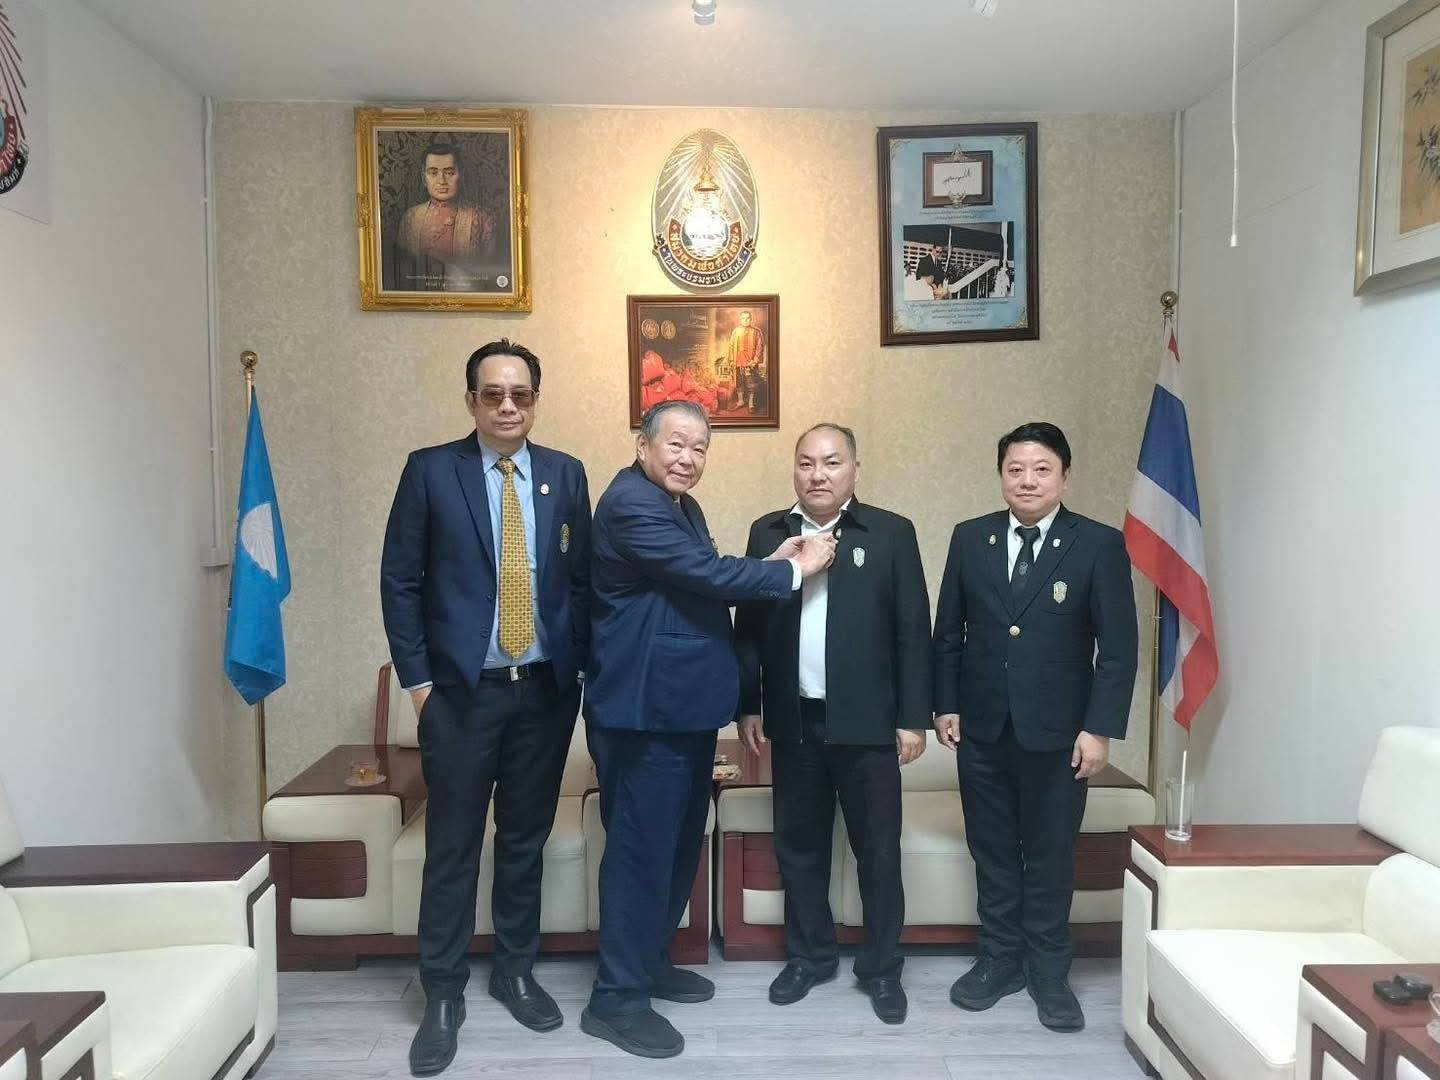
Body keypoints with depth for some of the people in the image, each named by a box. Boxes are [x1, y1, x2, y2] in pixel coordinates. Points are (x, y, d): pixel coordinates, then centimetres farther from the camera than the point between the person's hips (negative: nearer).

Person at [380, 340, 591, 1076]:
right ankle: (443, 995, 22)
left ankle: (516, 971, 32)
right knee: (452, 847, 6)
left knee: (526, 840, 14)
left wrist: (584, 666, 2)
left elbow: (584, 578, 7)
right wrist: (415, 677, -6)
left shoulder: (565, 474, 5)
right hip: (461, 689, -2)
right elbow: (399, 580, -2)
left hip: (547, 689, 3)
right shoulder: (430, 469, -2)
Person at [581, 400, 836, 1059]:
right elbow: (706, 575, -23)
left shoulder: (683, 505, 15)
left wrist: (770, 563, 0)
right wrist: (793, 570, -13)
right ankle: (615, 999, 12)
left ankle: (649, 961, 35)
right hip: (646, 709, -10)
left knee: (678, 844, 18)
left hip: (685, 705, 10)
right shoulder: (630, 503, -17)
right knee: (642, 848, -2)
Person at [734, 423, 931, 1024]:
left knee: (878, 850, 9)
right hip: (793, 721, 2)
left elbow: (913, 631, -3)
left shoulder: (891, 533, -2)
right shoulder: (767, 533, 5)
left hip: (866, 723, -2)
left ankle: (882, 967, 27)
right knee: (798, 847, 13)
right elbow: (748, 627, 6)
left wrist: (914, 717, -6)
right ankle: (810, 955, 32)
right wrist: (748, 706, 3)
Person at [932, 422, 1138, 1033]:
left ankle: (1048, 973, 27)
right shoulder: (970, 538, 3)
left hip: (1057, 732, -2)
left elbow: (1118, 648, -6)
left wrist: (1100, 729, -11)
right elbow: (948, 632, 7)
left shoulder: (1100, 545, -5)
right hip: (982, 729, 3)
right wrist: (946, 704, 2)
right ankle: (1000, 960, 30)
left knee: (1050, 857, 10)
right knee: (992, 852, 13)